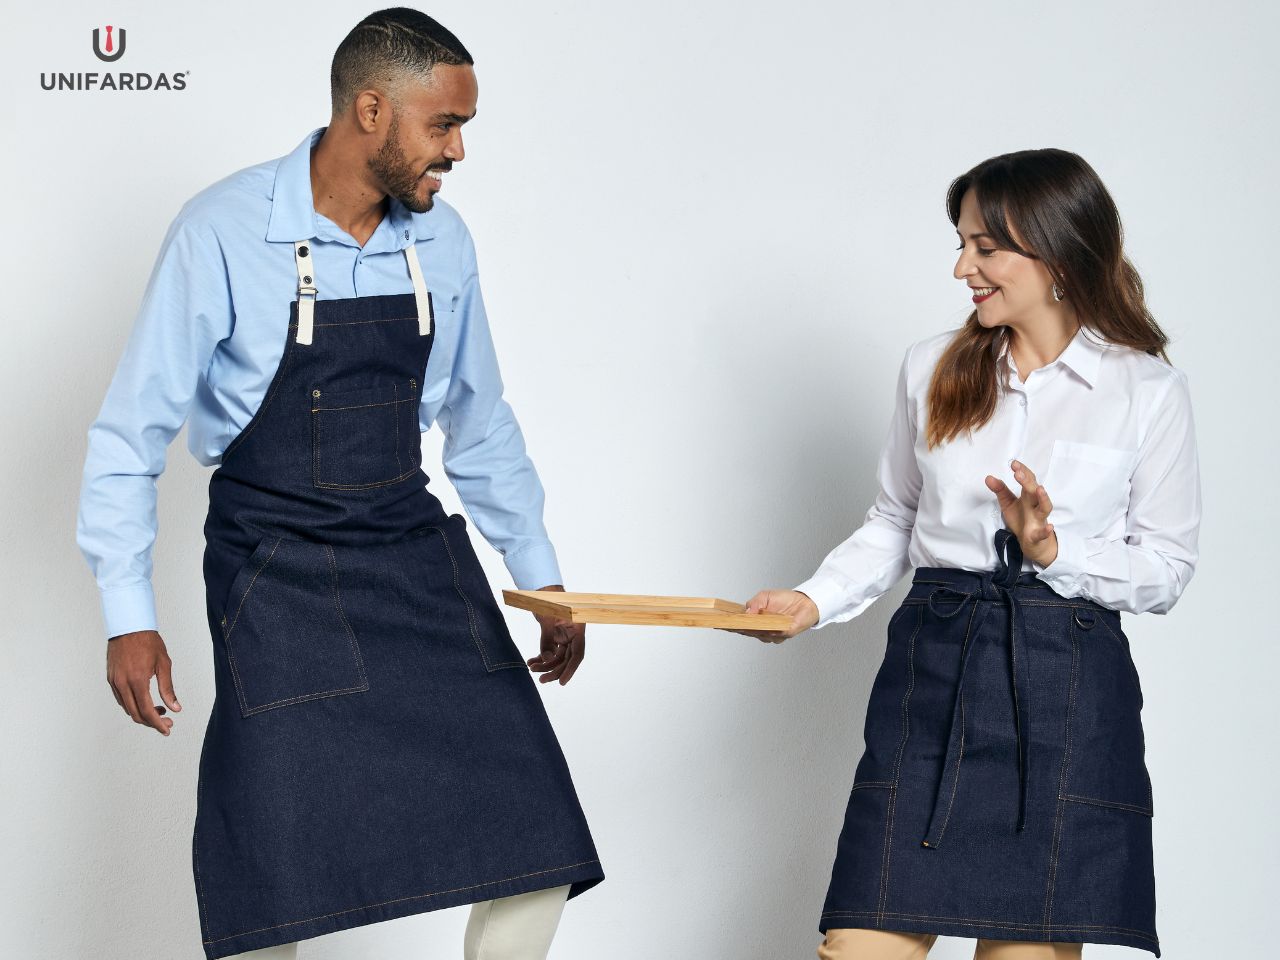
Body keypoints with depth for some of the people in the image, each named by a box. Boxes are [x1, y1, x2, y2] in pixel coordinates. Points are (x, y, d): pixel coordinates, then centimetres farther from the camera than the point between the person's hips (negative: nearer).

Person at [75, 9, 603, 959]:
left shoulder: (442, 240, 2)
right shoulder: (225, 234, -14)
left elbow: (480, 422, 16)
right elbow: (133, 431, -8)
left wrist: (541, 574, 18)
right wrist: (130, 617, -12)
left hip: (415, 546, 5)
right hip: (278, 571, -4)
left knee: (536, 844, -3)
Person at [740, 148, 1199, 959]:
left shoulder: (1149, 391, 0)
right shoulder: (933, 369, 9)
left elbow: (1165, 572, 2)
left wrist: (1054, 549, -12)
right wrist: (814, 602, 2)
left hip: (1068, 686, -2)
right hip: (933, 670, 2)